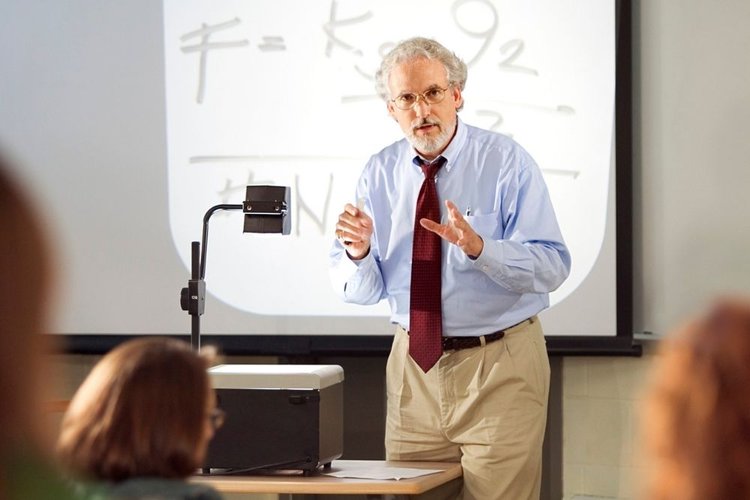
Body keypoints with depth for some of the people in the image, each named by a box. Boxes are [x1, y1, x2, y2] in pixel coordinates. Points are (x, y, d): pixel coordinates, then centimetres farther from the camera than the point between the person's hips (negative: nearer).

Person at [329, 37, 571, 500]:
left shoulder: (507, 162, -7)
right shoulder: (380, 174, 4)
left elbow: (552, 266, -16)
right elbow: (363, 291, 3)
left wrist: (479, 248, -31)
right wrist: (358, 252, -20)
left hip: (500, 372, -4)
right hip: (414, 367, 4)